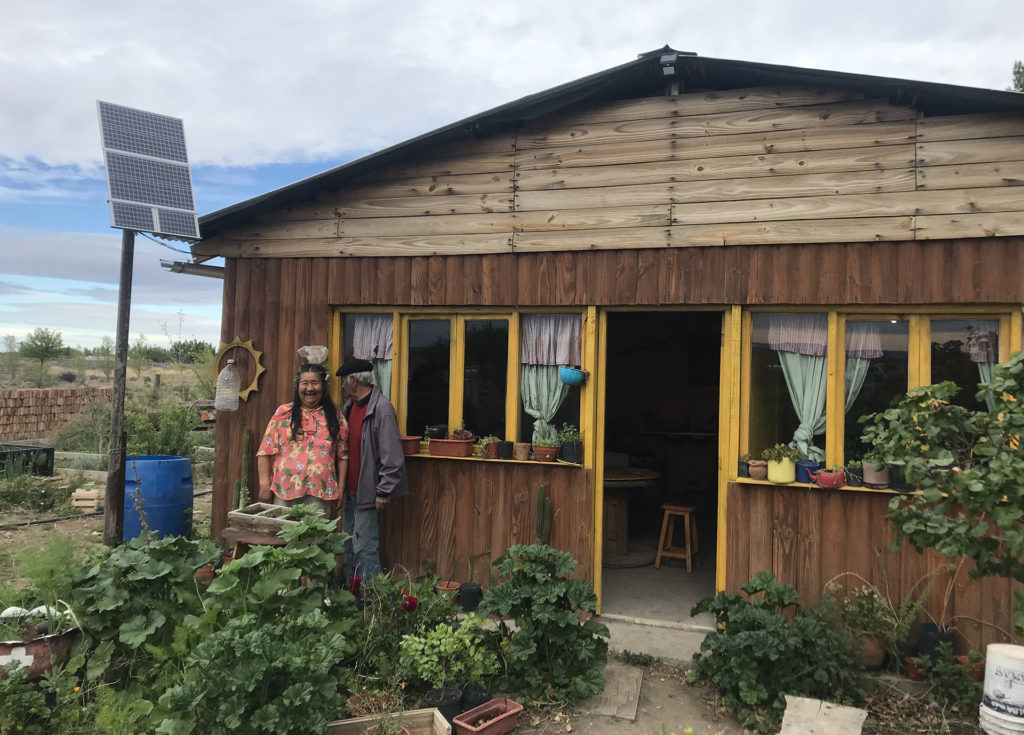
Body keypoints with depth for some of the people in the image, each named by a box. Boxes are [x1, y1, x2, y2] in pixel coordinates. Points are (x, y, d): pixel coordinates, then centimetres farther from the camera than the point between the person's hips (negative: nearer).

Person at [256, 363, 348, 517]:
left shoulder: (335, 416, 7)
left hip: (321, 494, 0)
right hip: (285, 492, 0)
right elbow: (265, 451, 4)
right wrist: (264, 484, -3)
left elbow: (342, 455, 7)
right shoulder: (283, 413, 6)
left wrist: (340, 490, 3)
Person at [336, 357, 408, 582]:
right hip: (350, 490, 9)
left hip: (368, 492, -9)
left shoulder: (381, 408, -18)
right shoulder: (349, 406, 10)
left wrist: (384, 492, -20)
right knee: (348, 546, 17)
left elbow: (392, 456, -21)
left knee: (364, 549, -6)